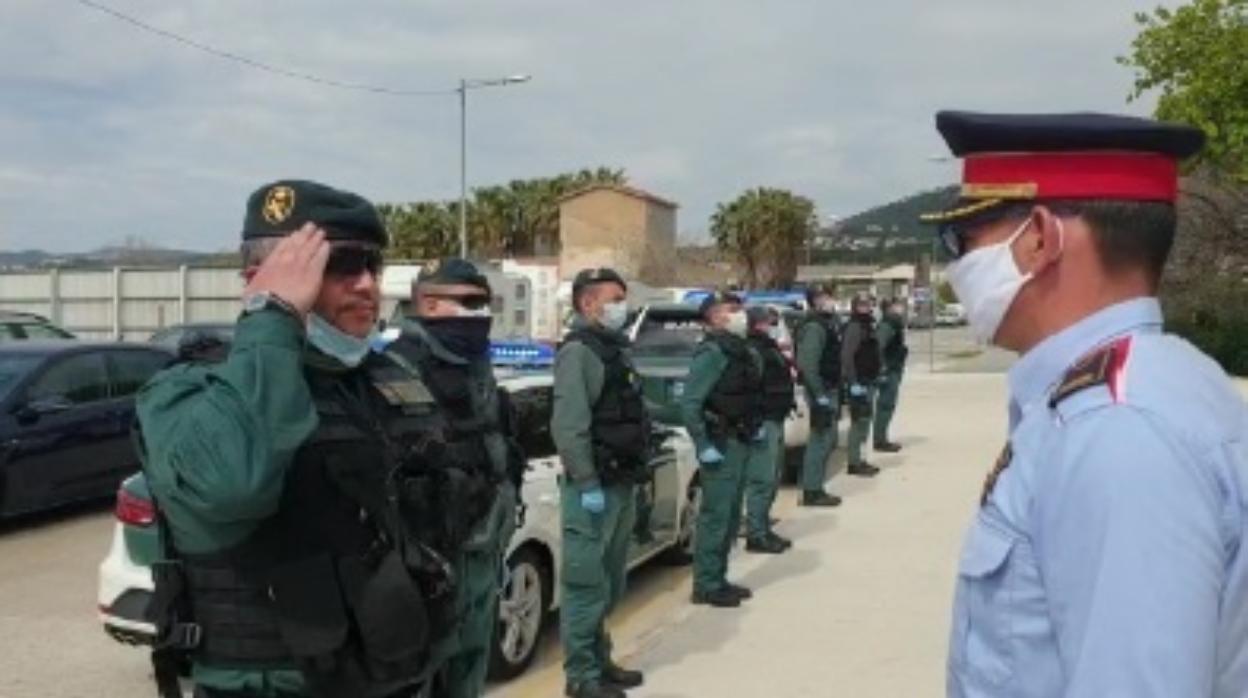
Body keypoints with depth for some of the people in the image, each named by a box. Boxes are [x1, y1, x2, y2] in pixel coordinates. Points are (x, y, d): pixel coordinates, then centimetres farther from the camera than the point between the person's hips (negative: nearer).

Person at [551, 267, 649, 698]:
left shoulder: (613, 348, 17)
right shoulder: (578, 351, -13)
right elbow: (569, 426, -21)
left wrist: (637, 473, 17)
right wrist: (587, 484, -23)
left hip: (621, 484, 10)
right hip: (594, 488, -10)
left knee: (609, 584, 17)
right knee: (587, 583, -4)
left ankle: (599, 661, 28)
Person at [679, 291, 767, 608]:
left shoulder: (741, 350, 13)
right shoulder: (713, 351, -16)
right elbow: (689, 403, -21)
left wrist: (756, 426, 14)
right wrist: (703, 446, -22)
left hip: (741, 442, 9)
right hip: (721, 445, -9)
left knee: (731, 516, 15)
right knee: (716, 516, -4)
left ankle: (718, 579, 24)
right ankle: (706, 585, 5)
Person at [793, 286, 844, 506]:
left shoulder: (828, 322, 14)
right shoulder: (814, 326, -17)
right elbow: (807, 364, -25)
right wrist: (820, 395, -24)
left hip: (829, 389, 10)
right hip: (821, 390, -10)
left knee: (828, 440, 16)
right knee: (821, 440, -6)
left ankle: (815, 488, 23)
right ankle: (812, 492, 1)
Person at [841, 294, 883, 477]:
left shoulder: (867, 326, 16)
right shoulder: (854, 327, -15)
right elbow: (847, 356, -23)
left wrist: (876, 376, 21)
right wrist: (853, 383, -26)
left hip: (867, 381, 10)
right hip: (859, 383, -10)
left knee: (864, 421, 15)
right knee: (859, 422, -7)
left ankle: (859, 460, 23)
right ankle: (854, 463, -2)